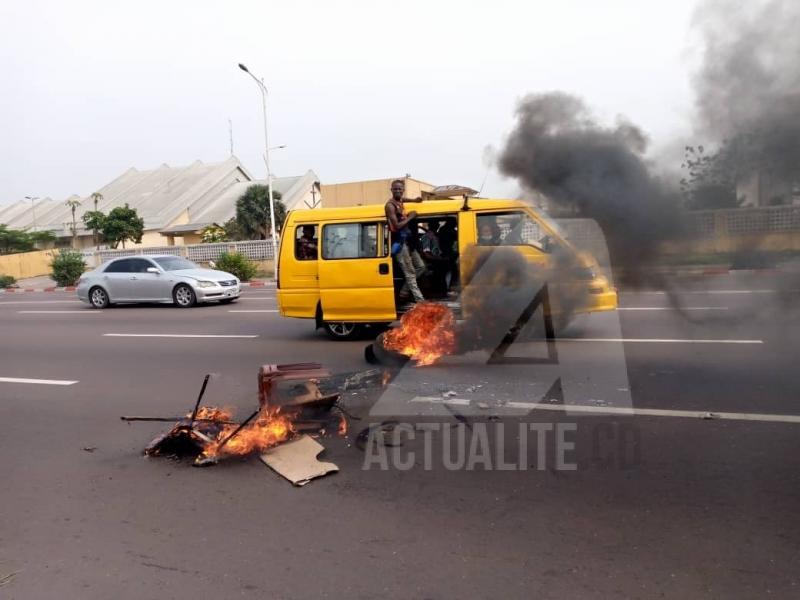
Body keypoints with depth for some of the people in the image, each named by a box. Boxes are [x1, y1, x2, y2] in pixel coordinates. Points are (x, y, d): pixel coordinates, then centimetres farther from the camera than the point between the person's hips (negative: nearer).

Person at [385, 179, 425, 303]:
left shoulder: (400, 201, 12)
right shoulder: (390, 205, -14)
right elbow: (397, 226, -24)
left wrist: (413, 200, 24)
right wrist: (410, 217, -11)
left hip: (407, 240, 10)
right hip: (399, 243, -10)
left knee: (420, 266, 16)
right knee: (410, 273, -8)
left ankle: (404, 292, 20)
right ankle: (420, 300, -7)